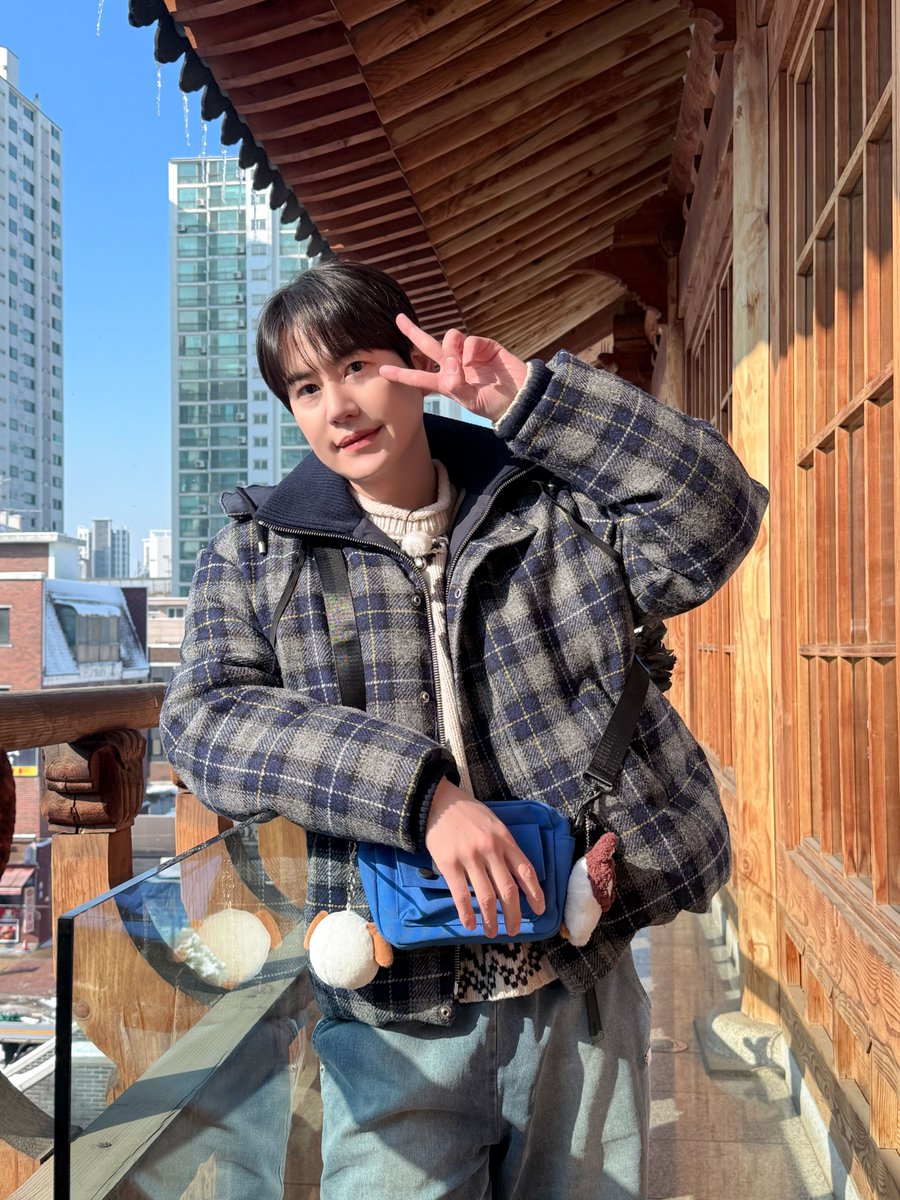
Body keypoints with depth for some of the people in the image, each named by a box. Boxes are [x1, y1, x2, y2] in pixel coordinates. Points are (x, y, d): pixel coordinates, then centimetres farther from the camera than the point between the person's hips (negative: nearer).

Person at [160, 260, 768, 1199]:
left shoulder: (546, 507, 5)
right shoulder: (255, 553, 3)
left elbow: (711, 522, -9)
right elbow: (206, 719, -11)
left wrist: (530, 398, -13)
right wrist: (420, 794, -24)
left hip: (577, 990, 2)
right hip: (394, 1011, -1)